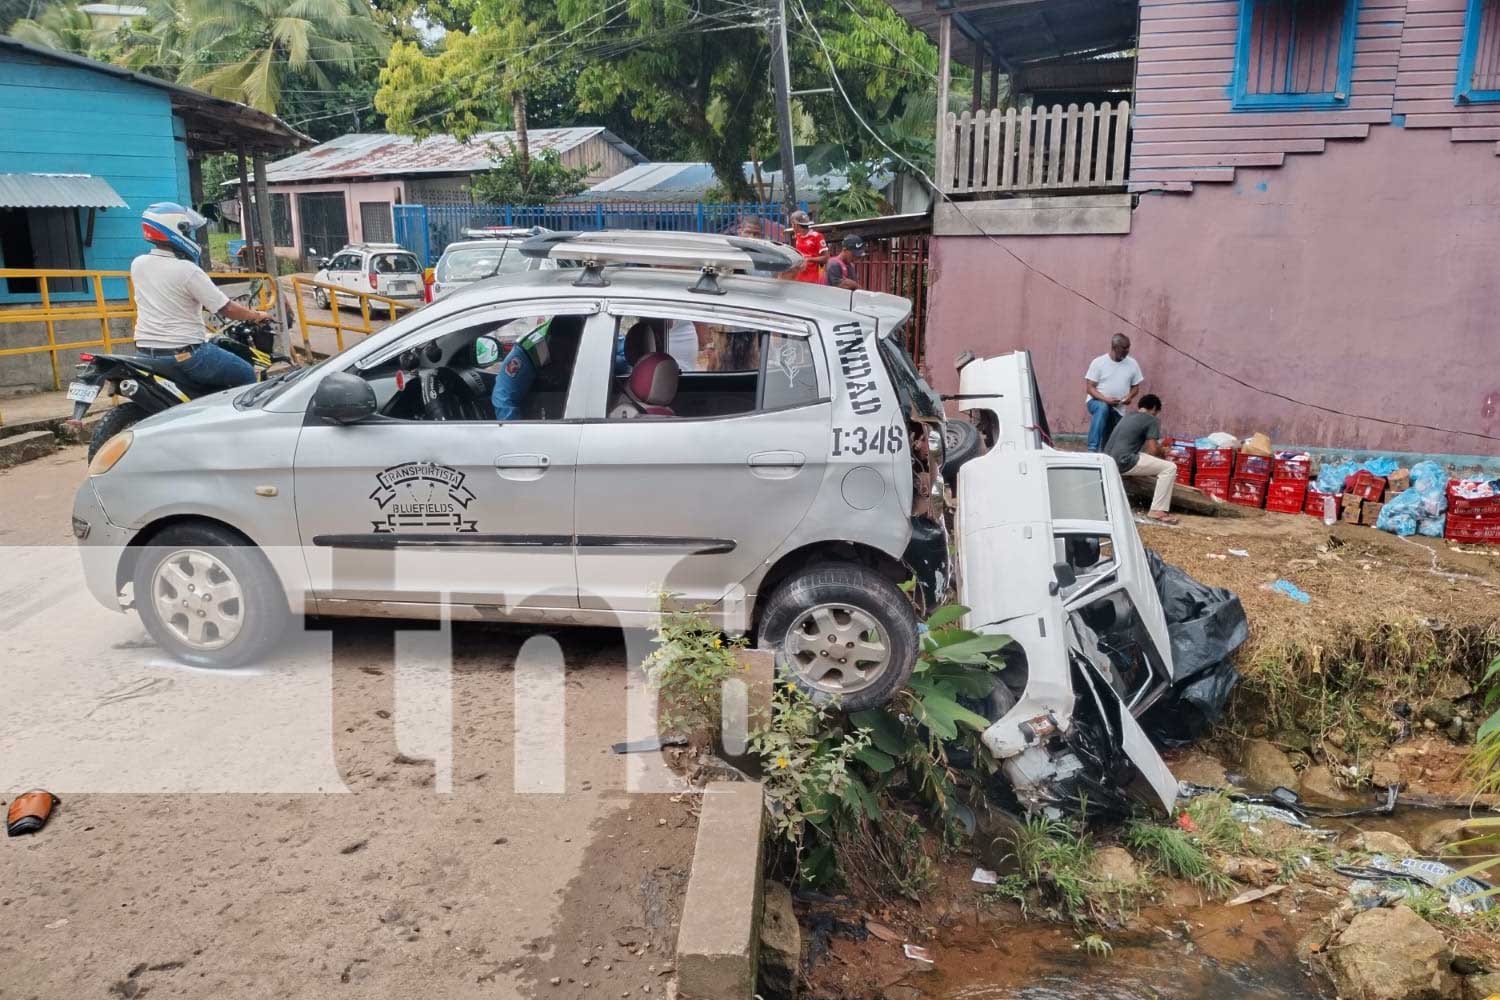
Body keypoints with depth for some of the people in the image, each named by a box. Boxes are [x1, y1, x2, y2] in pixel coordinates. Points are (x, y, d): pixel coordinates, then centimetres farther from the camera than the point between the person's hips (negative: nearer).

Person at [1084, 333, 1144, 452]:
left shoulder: (1132, 364, 2)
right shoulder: (1098, 362, -8)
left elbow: (1135, 386, 11)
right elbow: (1089, 388, -10)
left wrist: (1129, 396, -13)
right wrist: (1105, 399, -26)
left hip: (1118, 409, 4)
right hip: (1097, 401, -4)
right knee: (1102, 408, -38)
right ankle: (1092, 449, -41)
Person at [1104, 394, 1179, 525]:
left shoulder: (1127, 417, 24)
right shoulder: (1151, 419, 0)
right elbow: (1153, 450, -6)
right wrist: (1163, 452, 16)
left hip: (1108, 461, 9)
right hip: (1123, 462, -9)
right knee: (1169, 468, -4)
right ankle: (1157, 511, -7)